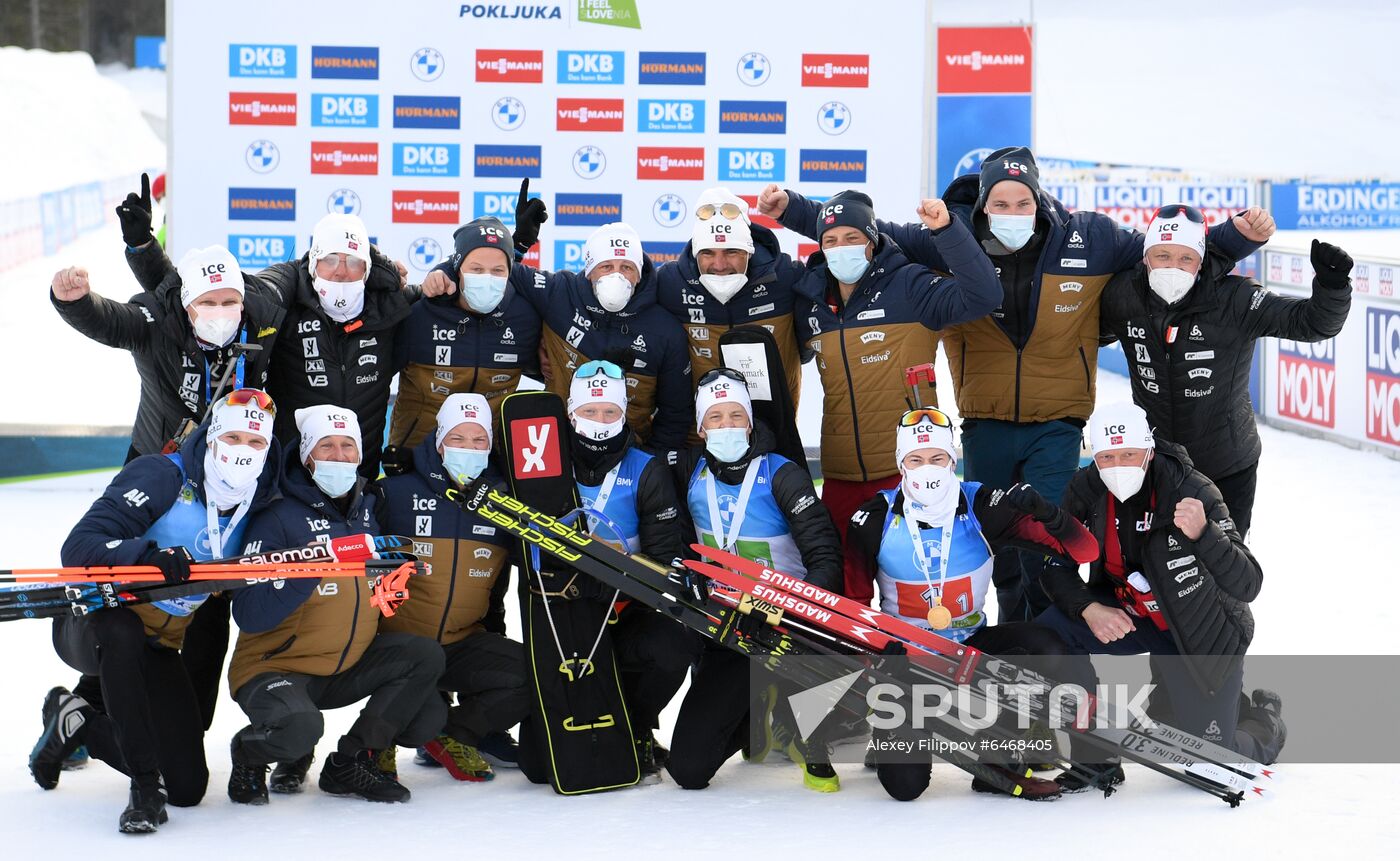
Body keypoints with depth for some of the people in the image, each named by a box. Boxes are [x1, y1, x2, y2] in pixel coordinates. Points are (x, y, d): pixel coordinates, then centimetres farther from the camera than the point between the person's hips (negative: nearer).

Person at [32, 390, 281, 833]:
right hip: (90, 624, -6)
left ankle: (76, 721, 21)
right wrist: (149, 555, -45)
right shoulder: (160, 477, -19)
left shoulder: (256, 508, 0)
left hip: (157, 645, 6)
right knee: (121, 630, -43)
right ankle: (145, 786, -33)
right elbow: (78, 549, -29)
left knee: (189, 787, -1)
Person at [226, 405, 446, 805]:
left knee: (425, 656, -12)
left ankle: (353, 760, -2)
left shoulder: (369, 507, 6)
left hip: (347, 667, 7)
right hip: (275, 666, -7)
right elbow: (248, 616, -23)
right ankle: (248, 754, 2)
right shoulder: (278, 517, -15)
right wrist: (301, 575, -35)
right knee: (299, 728, -36)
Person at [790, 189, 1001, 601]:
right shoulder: (810, 300, 7)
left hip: (906, 468, -5)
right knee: (842, 583, 10)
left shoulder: (907, 286, -8)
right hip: (840, 473, 5)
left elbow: (979, 296, -21)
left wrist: (947, 231, -27)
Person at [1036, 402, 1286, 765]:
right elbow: (1057, 567, -5)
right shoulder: (1086, 490, -15)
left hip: (1202, 631, -4)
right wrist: (1089, 609, -24)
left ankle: (1264, 720, 28)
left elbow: (1247, 585, -31)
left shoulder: (1193, 492, -28)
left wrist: (1202, 534, -47)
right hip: (1125, 615, 4)